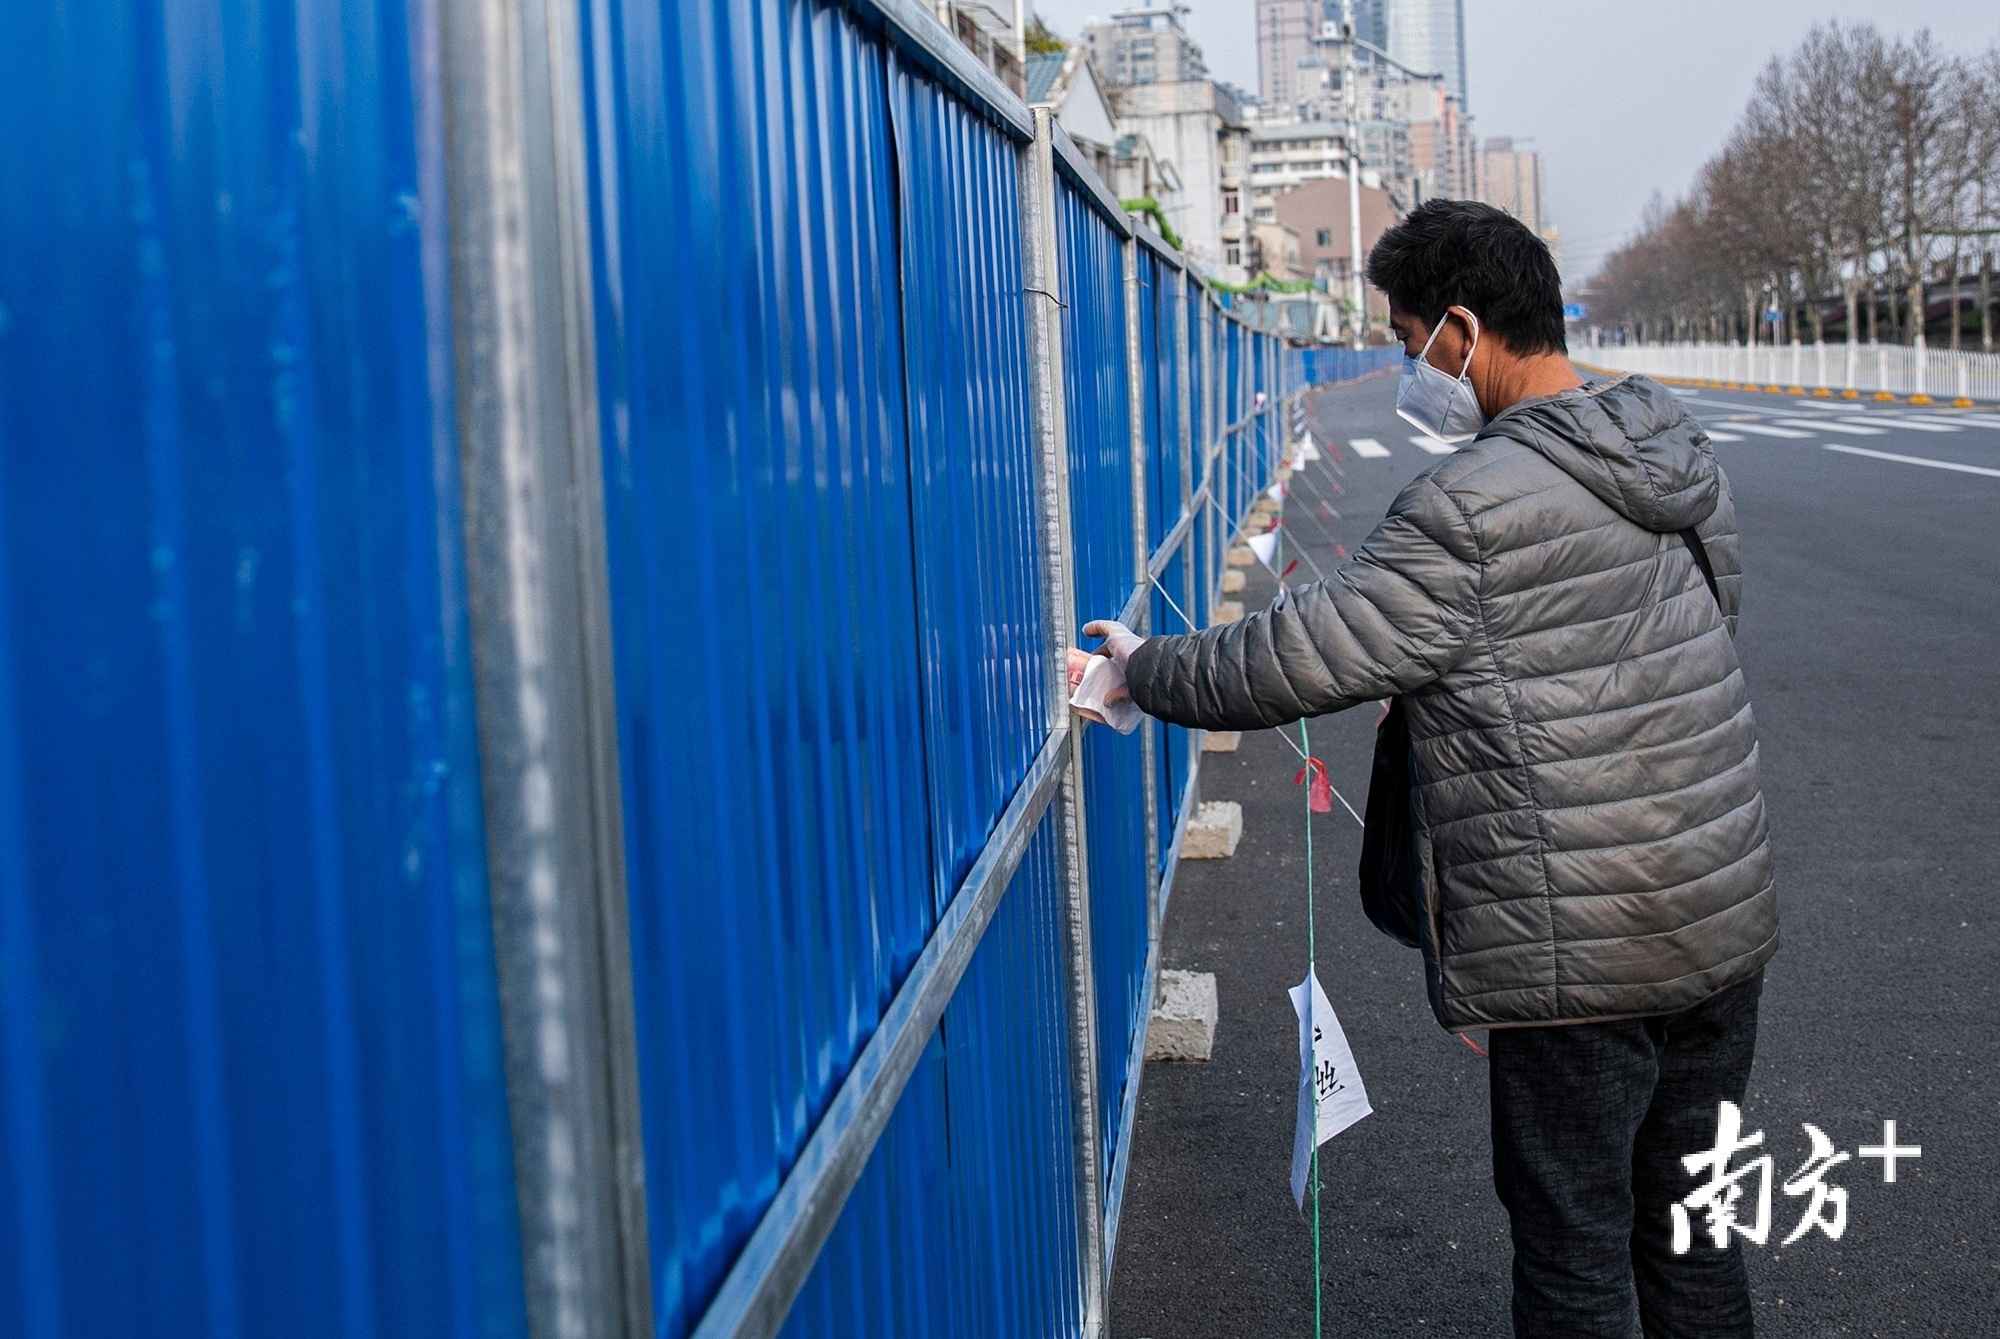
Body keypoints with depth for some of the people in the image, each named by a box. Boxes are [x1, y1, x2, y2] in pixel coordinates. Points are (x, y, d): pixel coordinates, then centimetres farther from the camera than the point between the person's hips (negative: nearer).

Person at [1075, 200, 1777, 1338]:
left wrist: (1147, 667, 2)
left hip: (1579, 963, -8)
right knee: (1690, 1233, 21)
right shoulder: (1687, 458, 5)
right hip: (1729, 922, 8)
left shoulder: (1472, 514, -20)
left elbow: (1292, 664, -16)